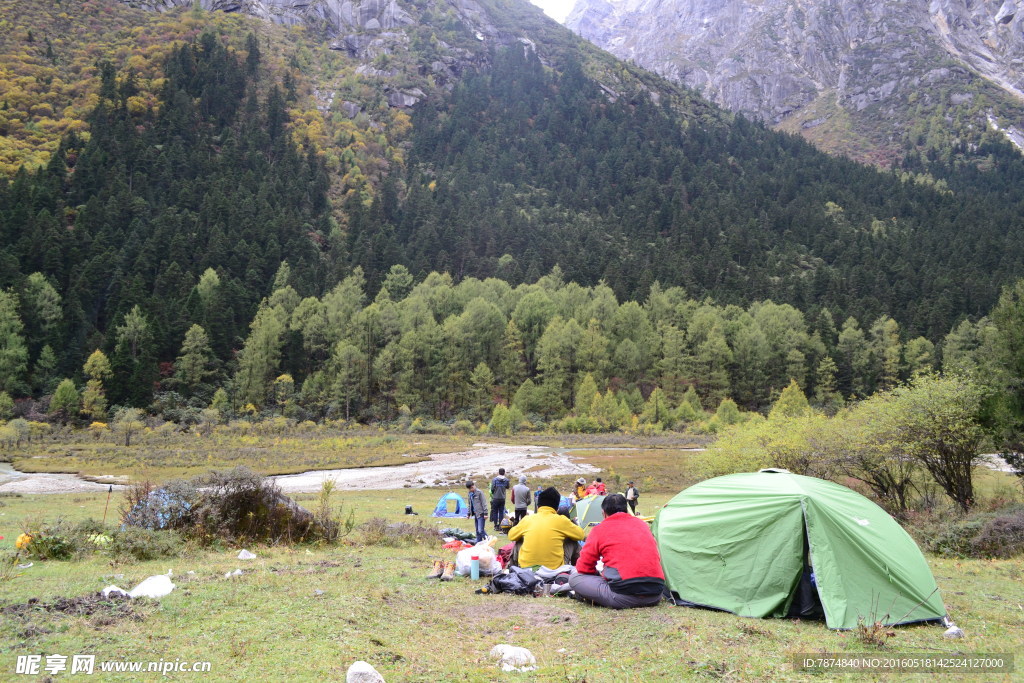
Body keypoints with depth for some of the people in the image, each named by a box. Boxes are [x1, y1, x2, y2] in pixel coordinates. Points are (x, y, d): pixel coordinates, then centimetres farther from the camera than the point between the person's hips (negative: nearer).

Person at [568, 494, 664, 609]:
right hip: (655, 597, 5)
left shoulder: (599, 530, 6)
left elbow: (583, 568, 9)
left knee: (574, 578, 6)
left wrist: (599, 575, 30)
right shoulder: (642, 524, 20)